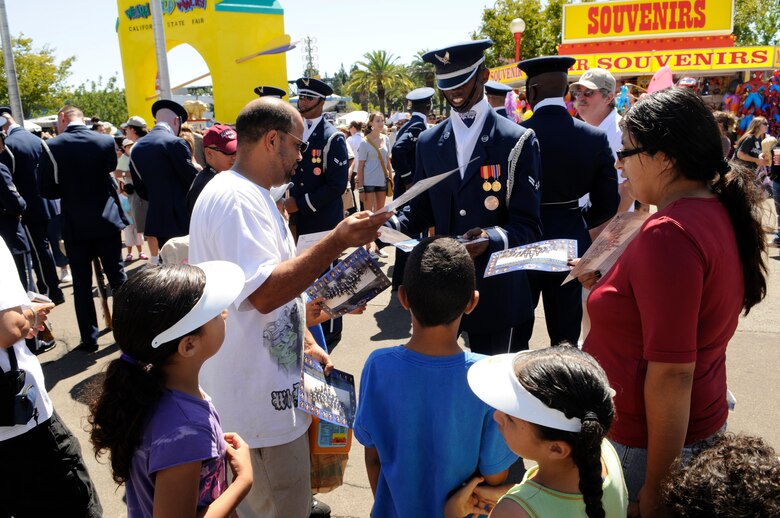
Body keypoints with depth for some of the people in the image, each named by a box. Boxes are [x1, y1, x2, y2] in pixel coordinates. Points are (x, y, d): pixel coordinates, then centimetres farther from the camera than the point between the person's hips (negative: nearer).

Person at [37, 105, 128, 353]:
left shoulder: (52, 146, -11)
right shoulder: (106, 141, -6)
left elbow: (48, 190, -5)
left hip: (75, 225, -1)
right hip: (107, 219, 2)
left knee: (82, 283, 8)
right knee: (117, 276, 12)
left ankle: (90, 338, 14)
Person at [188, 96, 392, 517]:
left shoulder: (251, 195, 14)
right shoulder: (236, 200, -21)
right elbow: (264, 294, -30)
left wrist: (305, 341, 16)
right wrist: (337, 242, -31)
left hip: (266, 389, 10)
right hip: (260, 402, -10)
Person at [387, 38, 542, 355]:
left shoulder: (518, 141, -4)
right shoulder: (428, 142, 9)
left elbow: (528, 226, -8)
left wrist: (491, 238, -28)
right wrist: (391, 224, -8)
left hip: (496, 289, -3)